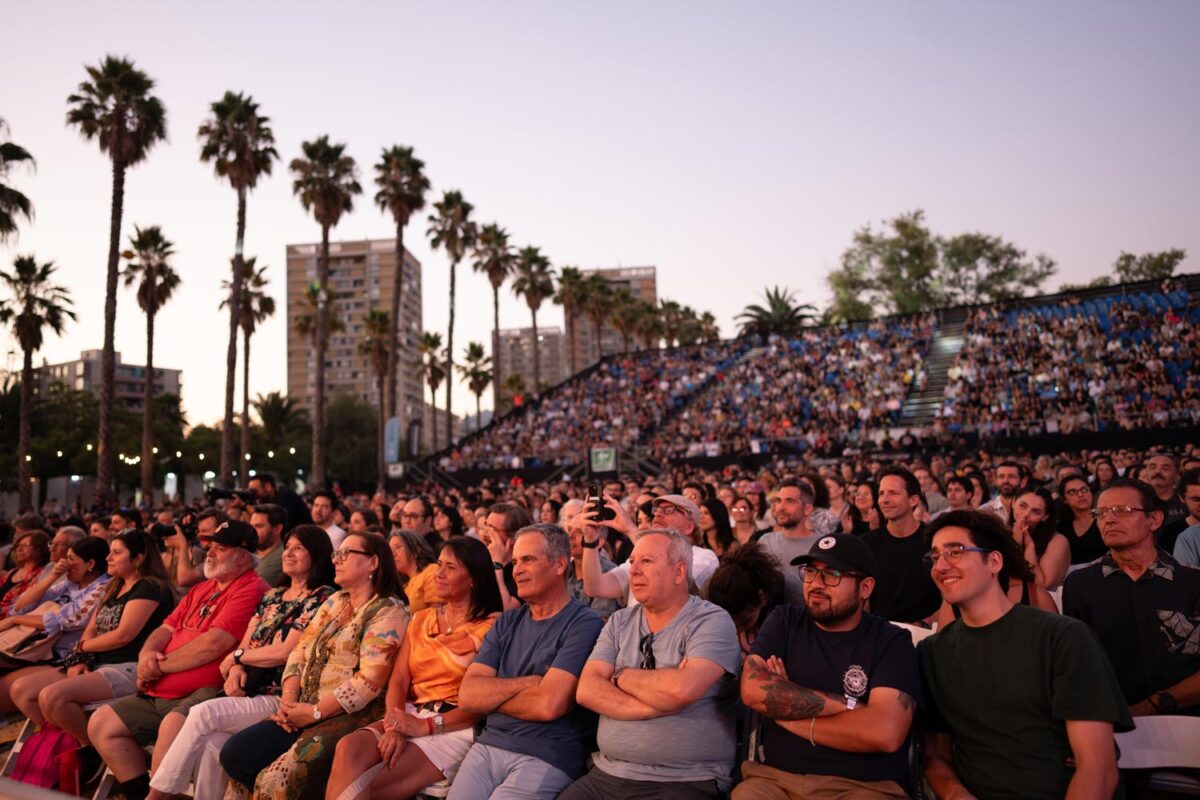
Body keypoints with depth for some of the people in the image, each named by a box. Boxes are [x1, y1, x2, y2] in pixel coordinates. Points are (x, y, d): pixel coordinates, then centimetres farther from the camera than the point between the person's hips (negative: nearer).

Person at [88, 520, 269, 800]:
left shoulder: (251, 589, -12)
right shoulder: (202, 588, 20)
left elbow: (213, 644, -19)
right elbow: (167, 628, 20)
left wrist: (159, 666, -7)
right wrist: (147, 653, -4)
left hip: (204, 693, -10)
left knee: (171, 728, -36)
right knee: (101, 724, 7)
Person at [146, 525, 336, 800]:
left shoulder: (322, 598, -4)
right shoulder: (272, 596, 20)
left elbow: (285, 651, -11)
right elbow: (245, 643, 16)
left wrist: (236, 656, 1)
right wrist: (236, 669, -6)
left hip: (280, 698, -6)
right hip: (249, 692, 6)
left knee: (202, 713, -23)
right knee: (211, 742, -25)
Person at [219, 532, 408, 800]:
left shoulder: (388, 612, -10)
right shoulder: (334, 601, 17)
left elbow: (369, 681, -18)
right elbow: (300, 652, 11)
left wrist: (314, 712, -15)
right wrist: (288, 700, -5)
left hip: (350, 716, -8)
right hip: (306, 711, 8)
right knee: (234, 754, -5)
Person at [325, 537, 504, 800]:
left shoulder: (492, 626, -3)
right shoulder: (421, 619, 18)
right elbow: (398, 681, 8)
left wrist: (427, 726, -15)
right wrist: (394, 727, -12)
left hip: (456, 727, -5)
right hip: (410, 715, 6)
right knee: (348, 747, -25)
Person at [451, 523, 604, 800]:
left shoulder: (584, 624, -9)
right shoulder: (507, 622, 11)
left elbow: (548, 704, -20)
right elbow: (467, 695, 2)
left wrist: (490, 696, -4)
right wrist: (526, 683, -12)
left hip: (547, 758, -5)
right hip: (488, 746, 6)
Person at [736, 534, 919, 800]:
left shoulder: (892, 641, 0)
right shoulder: (784, 621, 8)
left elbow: (885, 733, -16)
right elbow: (753, 691, -9)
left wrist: (788, 712, -9)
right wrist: (846, 704, -10)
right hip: (776, 777, 1)